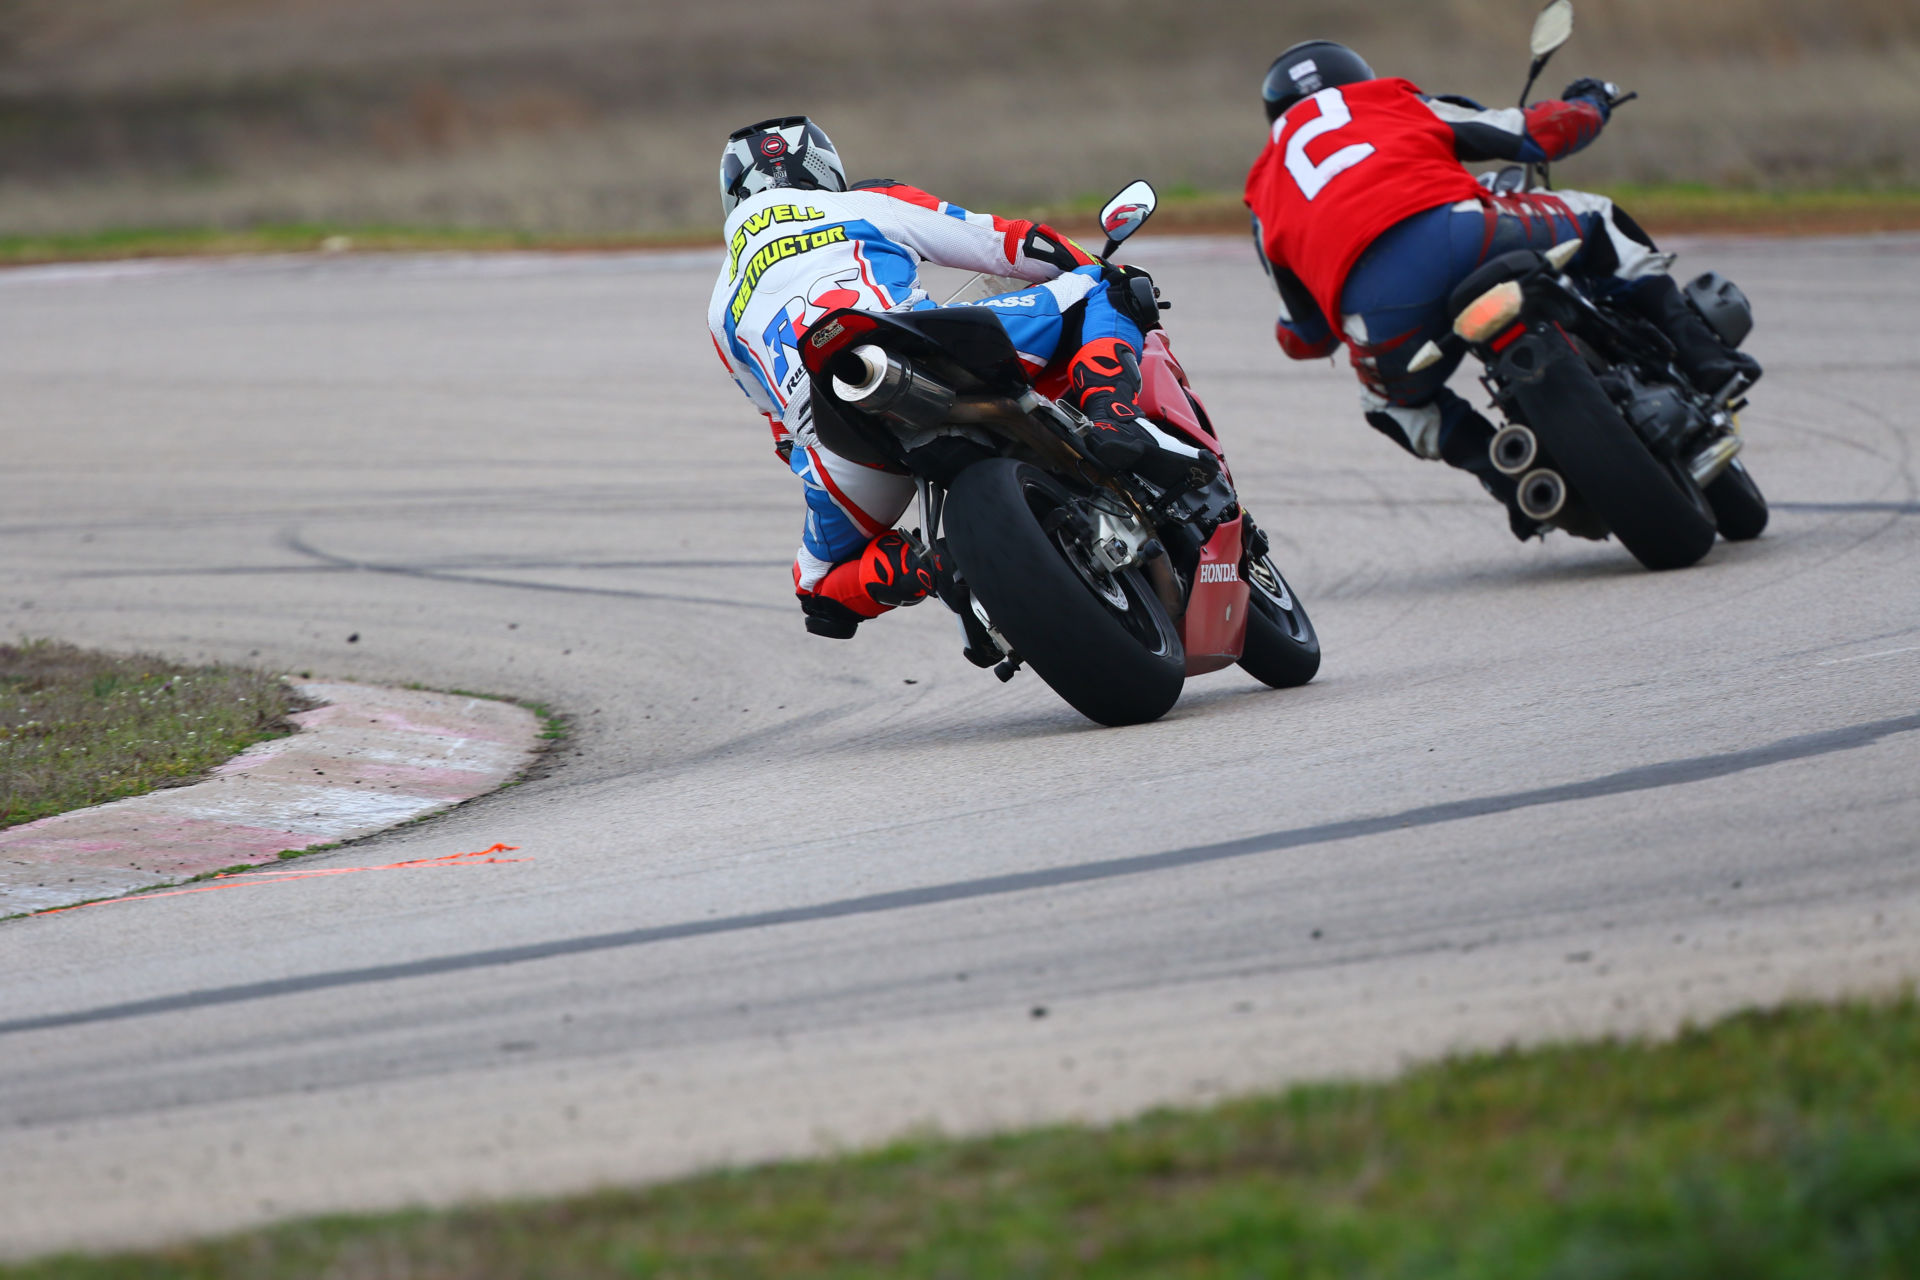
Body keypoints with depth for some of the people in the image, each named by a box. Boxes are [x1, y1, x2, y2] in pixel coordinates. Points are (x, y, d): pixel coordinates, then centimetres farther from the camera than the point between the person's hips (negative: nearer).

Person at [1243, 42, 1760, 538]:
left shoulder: (1265, 200, 33)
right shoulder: (1395, 101, 29)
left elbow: (1304, 339, 35)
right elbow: (1534, 136, 28)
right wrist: (1589, 106, 51)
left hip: (1378, 309, 1)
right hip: (1458, 236, -1)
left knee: (1390, 402, 36)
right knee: (1598, 221, 26)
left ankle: (1509, 474, 13)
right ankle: (1698, 354, 12)